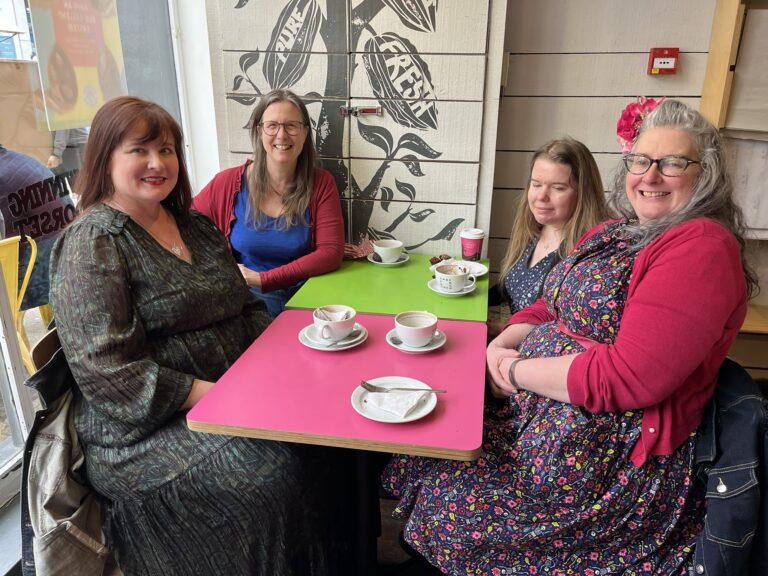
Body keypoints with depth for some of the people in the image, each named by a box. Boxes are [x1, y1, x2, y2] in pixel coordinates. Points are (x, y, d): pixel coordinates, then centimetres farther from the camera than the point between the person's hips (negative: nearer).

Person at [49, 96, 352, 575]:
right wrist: (209, 393, -21)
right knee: (277, 472, -25)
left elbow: (248, 309, 17)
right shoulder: (93, 244, -10)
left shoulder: (197, 226, 12)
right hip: (145, 430, -6)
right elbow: (106, 369, -17)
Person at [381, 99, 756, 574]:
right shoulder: (613, 233, 11)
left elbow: (628, 376, -26)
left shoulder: (703, 247, -18)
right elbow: (551, 307, 17)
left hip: (612, 457, -8)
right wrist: (503, 343, -4)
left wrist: (518, 370, -15)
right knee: (425, 445, 5)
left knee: (447, 506, -7)